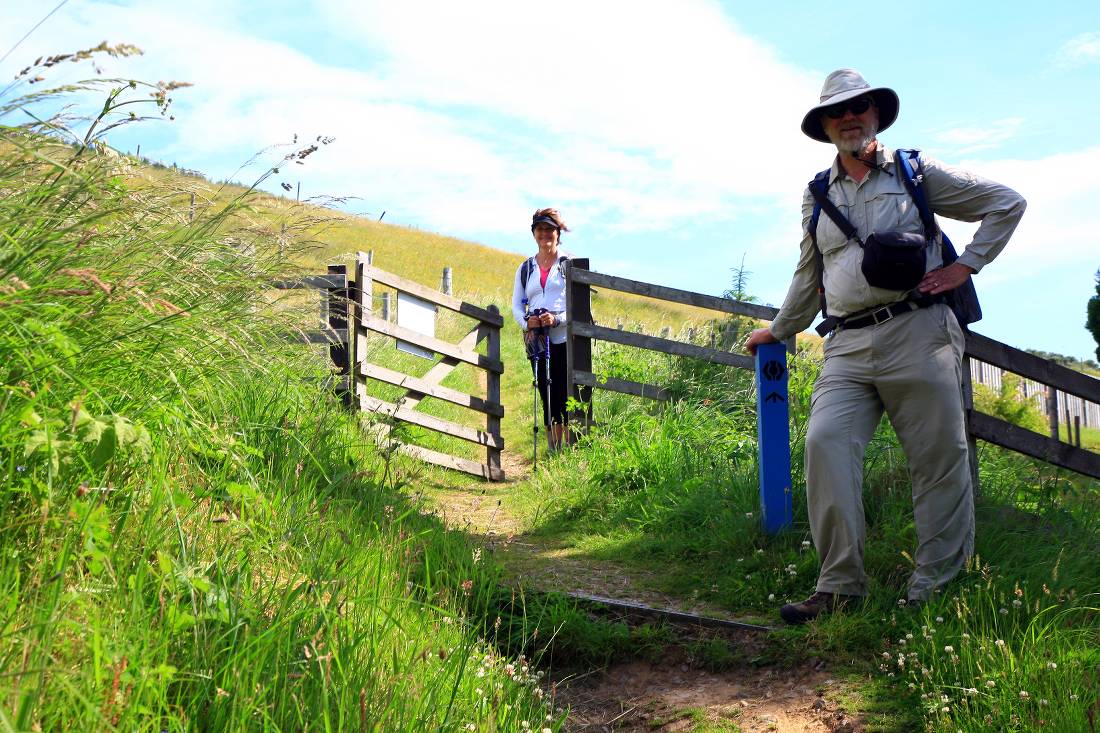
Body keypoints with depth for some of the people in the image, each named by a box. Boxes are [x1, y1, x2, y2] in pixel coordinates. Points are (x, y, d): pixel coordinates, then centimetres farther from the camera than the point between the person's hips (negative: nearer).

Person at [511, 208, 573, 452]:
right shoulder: (525, 268, 16)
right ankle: (553, 453, 12)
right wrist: (526, 322, -10)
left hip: (566, 339, -4)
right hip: (537, 342, 4)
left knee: (568, 397, -7)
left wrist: (558, 319, -18)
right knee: (548, 400, 6)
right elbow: (516, 305, 13)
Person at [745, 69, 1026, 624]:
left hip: (917, 334, -2)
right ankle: (840, 586, -10)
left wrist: (965, 266, 4)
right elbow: (808, 276, 32)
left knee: (939, 459, -1)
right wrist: (778, 331, 38)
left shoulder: (915, 172, 10)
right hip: (848, 346, 3)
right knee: (825, 442, -16)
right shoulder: (817, 195, 20)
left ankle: (935, 587, 11)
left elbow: (1007, 204, 14)